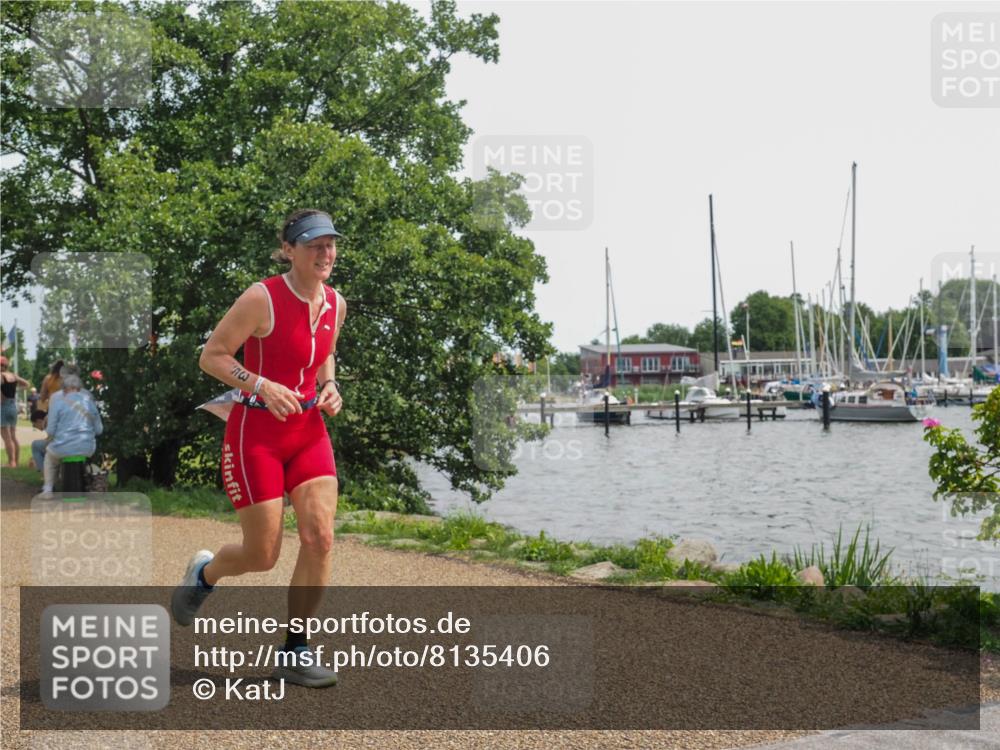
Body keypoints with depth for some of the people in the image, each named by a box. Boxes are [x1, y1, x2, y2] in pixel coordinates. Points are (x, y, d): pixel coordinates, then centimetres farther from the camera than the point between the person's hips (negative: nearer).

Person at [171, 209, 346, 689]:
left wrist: (330, 390, 3)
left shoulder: (335, 304, 6)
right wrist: (262, 386, -23)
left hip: (309, 430, 5)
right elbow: (211, 357, -10)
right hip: (256, 432, -5)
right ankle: (204, 574, 35)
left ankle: (294, 654, 4)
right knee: (263, 555, -1)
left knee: (319, 537, -10)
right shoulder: (262, 298, -14)